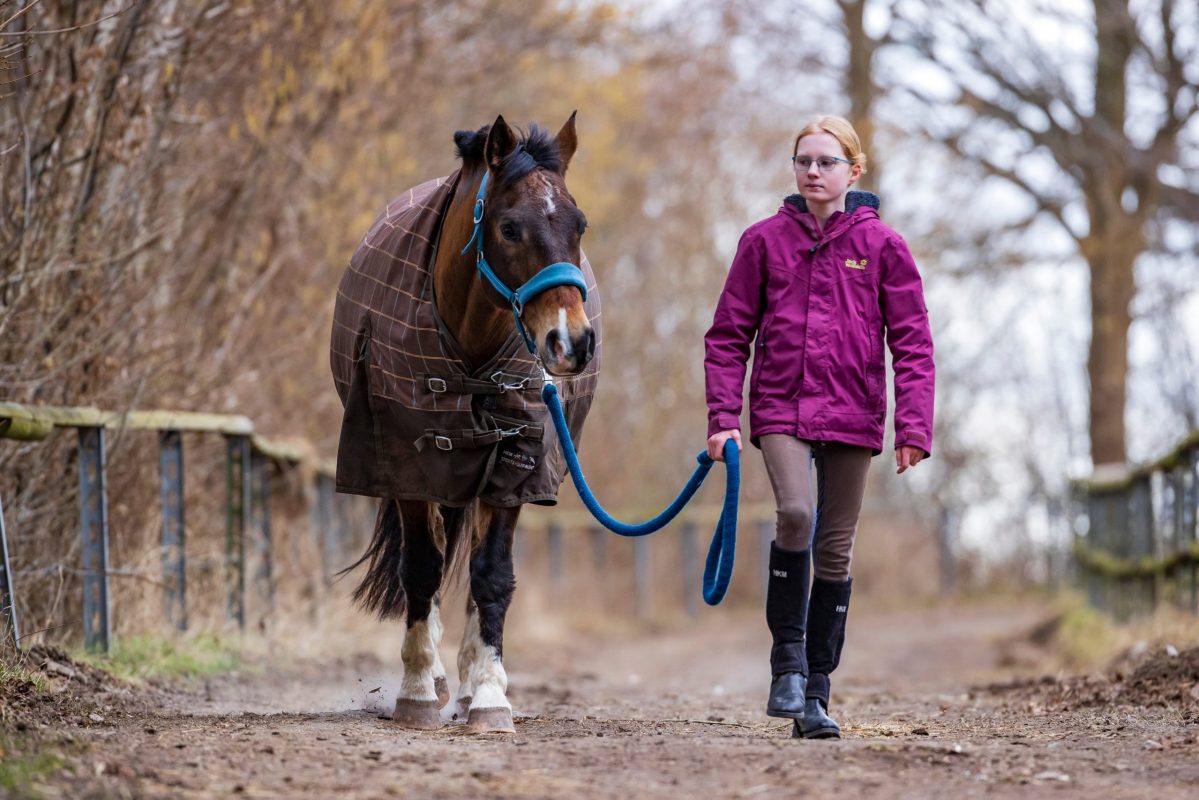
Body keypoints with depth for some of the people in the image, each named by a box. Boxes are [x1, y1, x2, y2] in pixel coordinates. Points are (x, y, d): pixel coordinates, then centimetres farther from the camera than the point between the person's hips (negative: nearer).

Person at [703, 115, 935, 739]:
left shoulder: (881, 246, 2)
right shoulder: (764, 240, 4)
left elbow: (912, 344, 2)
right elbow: (728, 336, 7)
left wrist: (914, 427, -7)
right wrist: (723, 418, -1)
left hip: (851, 414, 1)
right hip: (780, 408, -1)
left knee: (834, 549, 4)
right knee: (794, 514, -24)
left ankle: (815, 694, 13)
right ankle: (787, 660, -8)